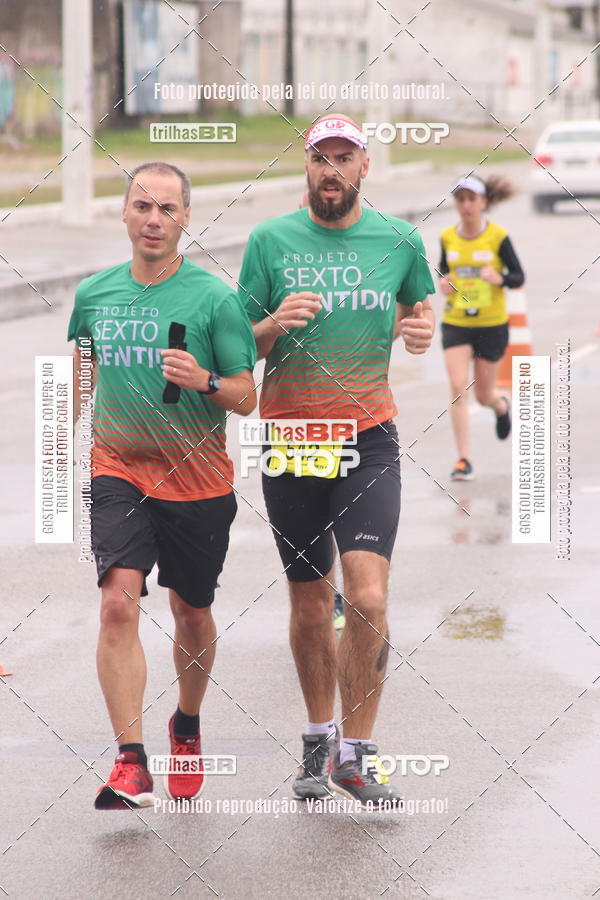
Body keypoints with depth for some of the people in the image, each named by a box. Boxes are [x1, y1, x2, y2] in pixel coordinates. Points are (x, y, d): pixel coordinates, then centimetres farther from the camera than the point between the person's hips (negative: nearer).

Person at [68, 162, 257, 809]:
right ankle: (131, 764, -19)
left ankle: (187, 726, 40)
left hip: (197, 480, -1)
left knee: (191, 615, 12)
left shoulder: (214, 298, -7)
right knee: (118, 604, -18)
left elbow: (248, 398, -5)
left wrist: (206, 383, -24)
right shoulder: (94, 293, 3)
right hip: (118, 471, 1)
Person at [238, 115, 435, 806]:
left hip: (368, 438, 0)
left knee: (368, 601, -14)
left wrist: (422, 327, -3)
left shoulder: (399, 240, 3)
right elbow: (240, 350, 3)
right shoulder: (270, 241, 0)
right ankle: (318, 740, 28)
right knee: (310, 603, 9)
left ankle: (356, 756, -4)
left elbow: (419, 305, 20)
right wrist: (274, 326, -18)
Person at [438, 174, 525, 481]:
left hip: (492, 325, -2)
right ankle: (464, 459, -9)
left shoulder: (498, 237, -8)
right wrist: (443, 283, -6)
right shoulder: (447, 237, 0)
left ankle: (502, 405, 48)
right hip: (455, 323, 2)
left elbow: (519, 278, -4)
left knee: (484, 395, 8)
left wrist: (498, 278, -25)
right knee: (457, 386, -14)